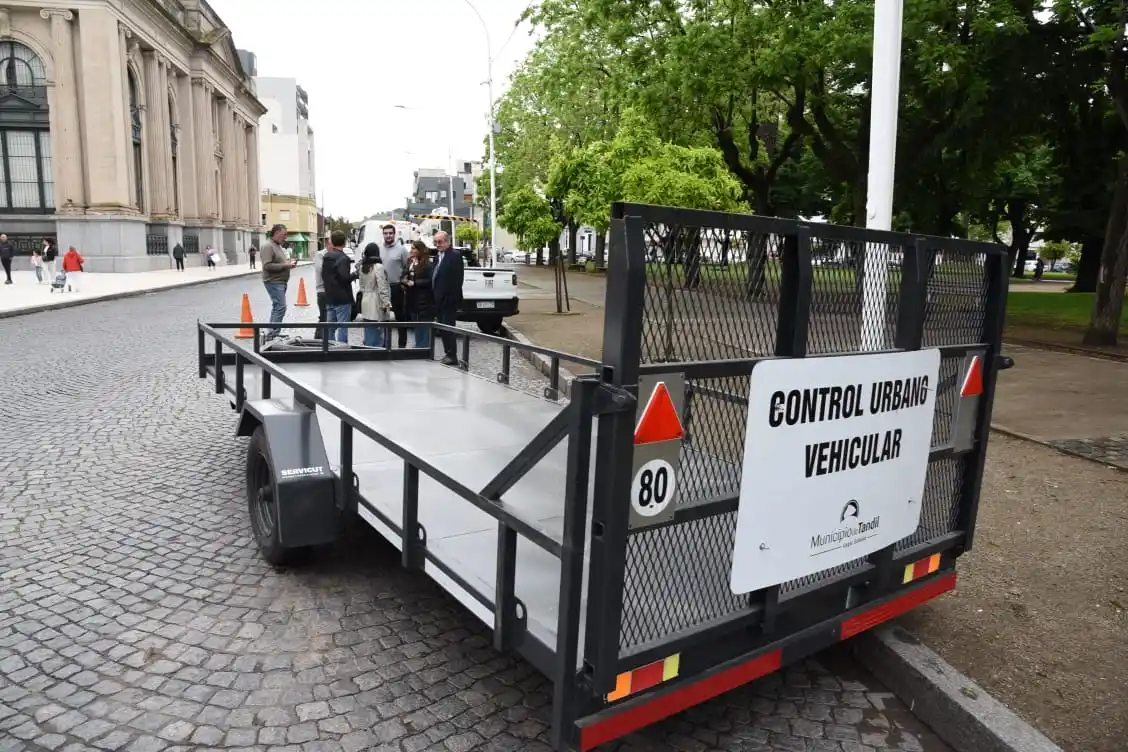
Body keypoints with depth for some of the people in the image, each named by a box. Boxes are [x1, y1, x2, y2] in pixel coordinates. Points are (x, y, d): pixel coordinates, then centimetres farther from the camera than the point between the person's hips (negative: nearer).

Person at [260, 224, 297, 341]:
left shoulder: (279, 246, 18)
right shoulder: (268, 246, -13)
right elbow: (267, 265, -22)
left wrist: (289, 262, 8)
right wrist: (285, 265, -20)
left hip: (281, 282, 10)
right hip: (274, 282, -10)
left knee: (277, 307, 15)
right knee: (281, 306, -15)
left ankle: (273, 333, 24)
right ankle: (272, 334, -13)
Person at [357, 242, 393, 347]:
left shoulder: (362, 267, 9)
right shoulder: (378, 267, -14)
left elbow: (362, 286, 16)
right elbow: (382, 288, -16)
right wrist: (387, 304, -14)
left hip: (366, 303, 7)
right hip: (376, 305, -7)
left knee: (369, 334, 11)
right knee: (377, 335, -3)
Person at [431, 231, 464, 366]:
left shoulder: (455, 255, -12)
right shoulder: (438, 255, 15)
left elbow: (457, 279, -17)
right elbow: (435, 276, 16)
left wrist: (451, 297, -21)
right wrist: (435, 296, 9)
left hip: (449, 299, -8)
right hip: (439, 299, 9)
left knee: (448, 327, -5)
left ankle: (452, 356, 1)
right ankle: (448, 353, 21)